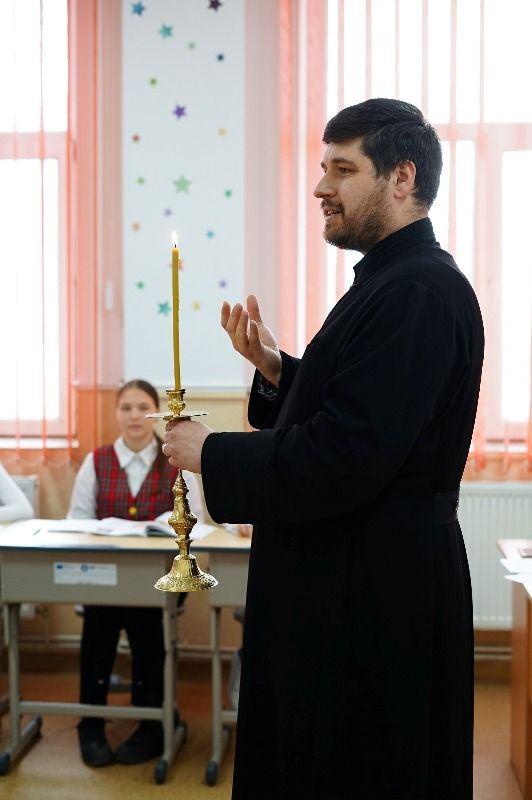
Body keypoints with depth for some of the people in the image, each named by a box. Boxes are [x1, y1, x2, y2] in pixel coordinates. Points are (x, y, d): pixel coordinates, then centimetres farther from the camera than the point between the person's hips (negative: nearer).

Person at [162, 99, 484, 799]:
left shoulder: (421, 291, -21)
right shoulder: (393, 282, 13)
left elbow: (345, 459, -29)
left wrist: (211, 453, -16)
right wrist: (275, 370, 2)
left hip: (375, 603, -10)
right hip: (343, 589, 10)